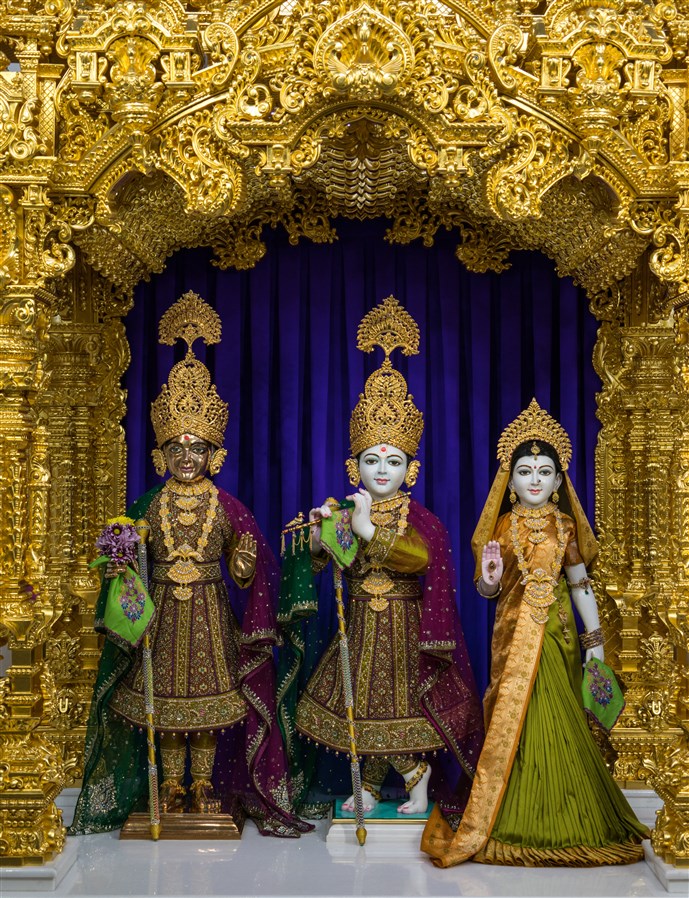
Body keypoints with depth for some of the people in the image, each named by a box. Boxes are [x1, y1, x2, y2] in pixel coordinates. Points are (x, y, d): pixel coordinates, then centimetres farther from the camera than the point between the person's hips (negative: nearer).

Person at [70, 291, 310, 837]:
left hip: (210, 611, -1)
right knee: (164, 691, 6)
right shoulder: (151, 506, 2)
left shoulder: (225, 506, -1)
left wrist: (244, 559, -15)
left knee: (209, 692, 4)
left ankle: (204, 785, 18)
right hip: (164, 611, 1)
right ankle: (172, 787, 20)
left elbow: (244, 574, 3)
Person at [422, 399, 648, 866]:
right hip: (514, 633, 0)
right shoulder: (502, 527, 4)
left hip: (556, 632, 0)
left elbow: (581, 584, 4)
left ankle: (561, 819, 17)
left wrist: (595, 638, 0)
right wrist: (489, 579, -17)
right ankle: (516, 821, 12)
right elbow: (487, 589, 6)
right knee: (515, 718, 0)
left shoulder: (565, 525, 3)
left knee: (555, 719, 2)